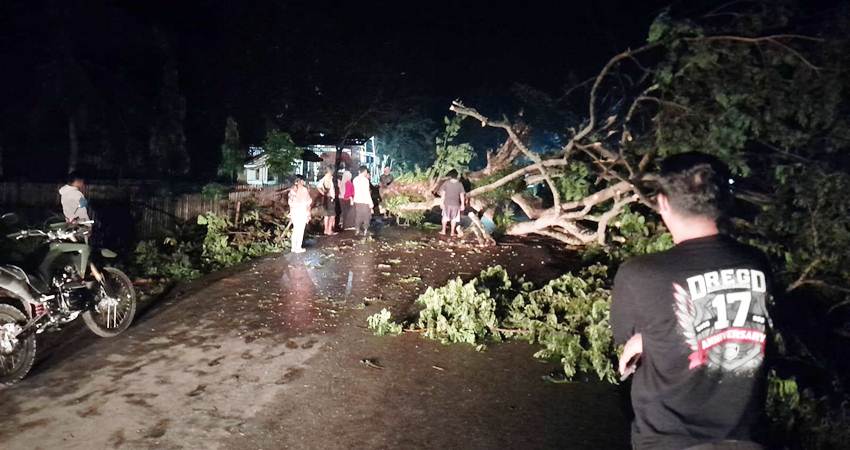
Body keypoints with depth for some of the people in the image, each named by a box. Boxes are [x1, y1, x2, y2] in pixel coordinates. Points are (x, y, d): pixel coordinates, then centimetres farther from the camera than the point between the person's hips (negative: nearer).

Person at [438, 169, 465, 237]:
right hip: (456, 204, 0)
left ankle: (443, 231, 20)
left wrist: (441, 202, 1)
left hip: (447, 203, 0)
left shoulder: (446, 183, -7)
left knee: (445, 217, 15)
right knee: (454, 218, 11)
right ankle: (452, 232, 14)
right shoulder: (460, 184, -6)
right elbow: (462, 195, -5)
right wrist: (462, 204, 1)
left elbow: (443, 193, -6)